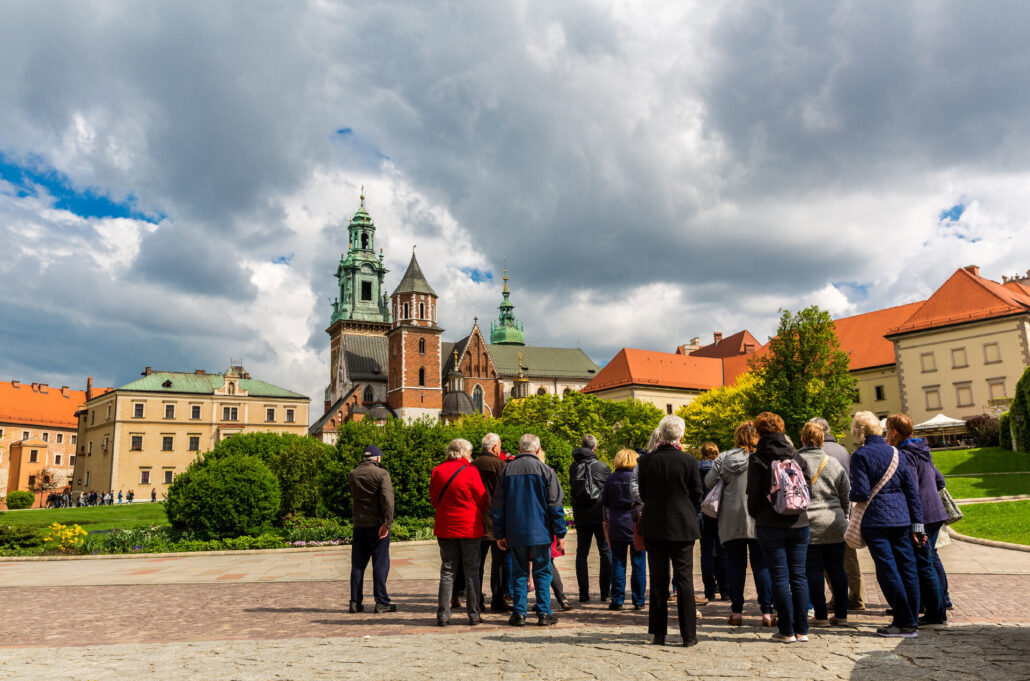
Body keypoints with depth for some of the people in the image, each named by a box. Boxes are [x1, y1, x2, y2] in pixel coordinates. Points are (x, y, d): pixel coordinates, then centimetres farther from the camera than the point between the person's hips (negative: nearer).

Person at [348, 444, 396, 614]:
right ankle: (381, 602, 1)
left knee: (357, 564, 11)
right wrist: (387, 523, -18)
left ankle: (355, 602, 12)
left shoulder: (352, 475, 10)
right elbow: (387, 499, -17)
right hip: (377, 523, -5)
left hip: (359, 525, 5)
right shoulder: (381, 473, -8)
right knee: (380, 563, 0)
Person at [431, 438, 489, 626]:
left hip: (445, 527, 3)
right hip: (470, 527, -3)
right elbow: (482, 499, -3)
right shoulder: (470, 472, -10)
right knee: (472, 571, 6)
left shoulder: (437, 471, 0)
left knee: (447, 570, 9)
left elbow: (433, 500, 9)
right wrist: (480, 516, 17)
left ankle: (443, 615, 8)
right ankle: (473, 614, 10)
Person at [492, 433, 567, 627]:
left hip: (515, 533, 2)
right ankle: (544, 613, 8)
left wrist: (500, 534, 12)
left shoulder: (506, 471, 3)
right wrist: (560, 534, 0)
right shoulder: (545, 470, -4)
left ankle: (519, 613, 10)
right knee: (542, 572, 7)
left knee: (519, 573, 10)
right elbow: (555, 504, -5)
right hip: (540, 532, -2)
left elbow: (498, 505, 6)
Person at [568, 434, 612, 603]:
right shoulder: (602, 467, -8)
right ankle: (605, 592, 4)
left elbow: (572, 486, 10)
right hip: (599, 516, -3)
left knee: (581, 554, 9)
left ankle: (583, 593, 7)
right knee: (606, 553, 7)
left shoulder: (573, 467, 1)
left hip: (580, 517, 3)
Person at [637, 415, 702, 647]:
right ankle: (688, 634, 10)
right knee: (684, 580, 7)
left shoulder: (646, 461, -5)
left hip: (654, 527, 1)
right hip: (682, 527, -1)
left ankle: (658, 634, 13)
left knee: (658, 581, 8)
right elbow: (697, 496, 0)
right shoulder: (688, 461, -9)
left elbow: (643, 494, 6)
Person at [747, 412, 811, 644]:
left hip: (771, 525, -4)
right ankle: (802, 629, 13)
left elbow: (754, 494, -7)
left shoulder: (758, 458, -7)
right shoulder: (795, 456, 5)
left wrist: (755, 515, 9)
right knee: (799, 576, 10)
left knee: (779, 578, 2)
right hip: (798, 523, 4)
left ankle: (787, 631, 6)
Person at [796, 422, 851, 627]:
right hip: (835, 525, 4)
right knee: (837, 569, 11)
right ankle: (841, 614, 16)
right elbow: (847, 495, 11)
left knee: (814, 571, 2)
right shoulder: (833, 462, 6)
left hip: (809, 525, -4)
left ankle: (821, 616, 4)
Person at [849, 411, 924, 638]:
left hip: (876, 521, -6)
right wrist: (917, 524, 13)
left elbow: (861, 493, -15)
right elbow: (912, 491, 9)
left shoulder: (860, 455, -9)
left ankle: (904, 623, 4)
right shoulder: (896, 453, 9)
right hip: (902, 519, 6)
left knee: (888, 571, 0)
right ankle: (912, 620, 17)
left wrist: (851, 495, 8)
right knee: (908, 569, 10)